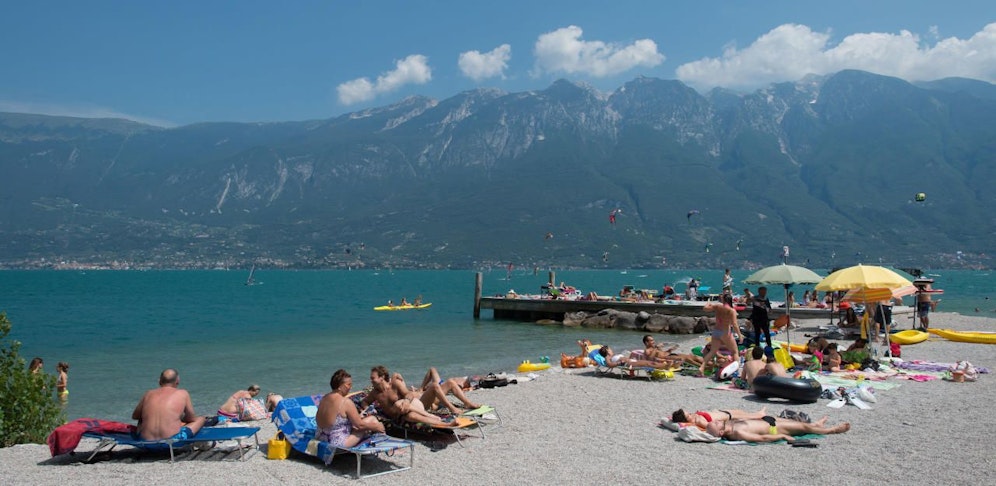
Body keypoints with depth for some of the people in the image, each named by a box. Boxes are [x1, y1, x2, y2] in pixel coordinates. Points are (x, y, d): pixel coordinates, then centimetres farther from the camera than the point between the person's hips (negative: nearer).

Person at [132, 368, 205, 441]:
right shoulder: (183, 394, 1)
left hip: (145, 441, 5)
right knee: (200, 419, 19)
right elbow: (191, 418, 12)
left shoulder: (149, 394, 9)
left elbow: (135, 416, 23)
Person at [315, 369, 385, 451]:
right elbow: (360, 425, -13)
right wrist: (377, 427, 4)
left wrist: (357, 417, 25)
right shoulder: (346, 402, -21)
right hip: (337, 443, -8)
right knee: (372, 419, 4)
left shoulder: (325, 398, 2)